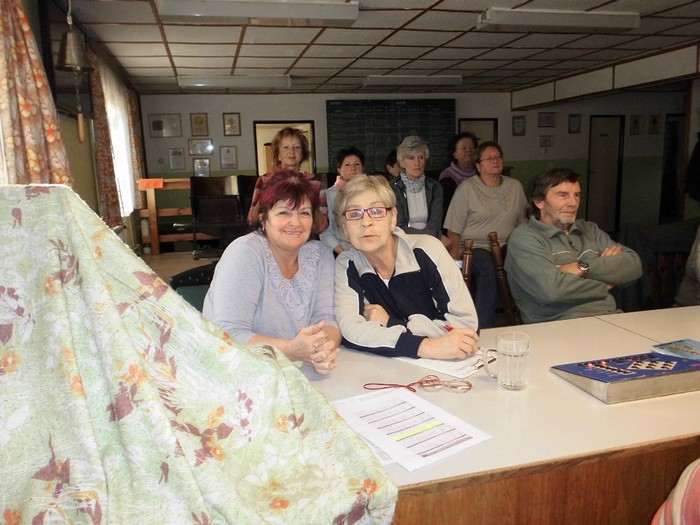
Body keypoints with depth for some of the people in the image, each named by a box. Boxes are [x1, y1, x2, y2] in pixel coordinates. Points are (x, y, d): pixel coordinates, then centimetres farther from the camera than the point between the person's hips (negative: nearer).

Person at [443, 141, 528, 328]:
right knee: (489, 269, -36)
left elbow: (522, 223, 18)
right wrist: (454, 262, -11)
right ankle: (483, 331, -32)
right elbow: (454, 232, -1)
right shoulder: (466, 188, 2)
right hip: (475, 248, -4)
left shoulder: (515, 187, 15)